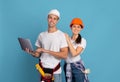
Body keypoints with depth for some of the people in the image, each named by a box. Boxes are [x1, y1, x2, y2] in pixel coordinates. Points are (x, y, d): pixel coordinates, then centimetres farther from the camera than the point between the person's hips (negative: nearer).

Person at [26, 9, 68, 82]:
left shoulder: (62, 35, -6)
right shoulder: (41, 35, 9)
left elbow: (64, 55, -13)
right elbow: (38, 54, 14)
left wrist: (46, 51, -18)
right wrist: (31, 52, -8)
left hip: (55, 71, -3)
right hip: (43, 70, 3)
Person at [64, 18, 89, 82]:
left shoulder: (82, 41, -6)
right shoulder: (67, 38, 3)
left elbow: (74, 53, -18)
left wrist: (68, 41, -13)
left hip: (77, 66, -3)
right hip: (67, 66, 4)